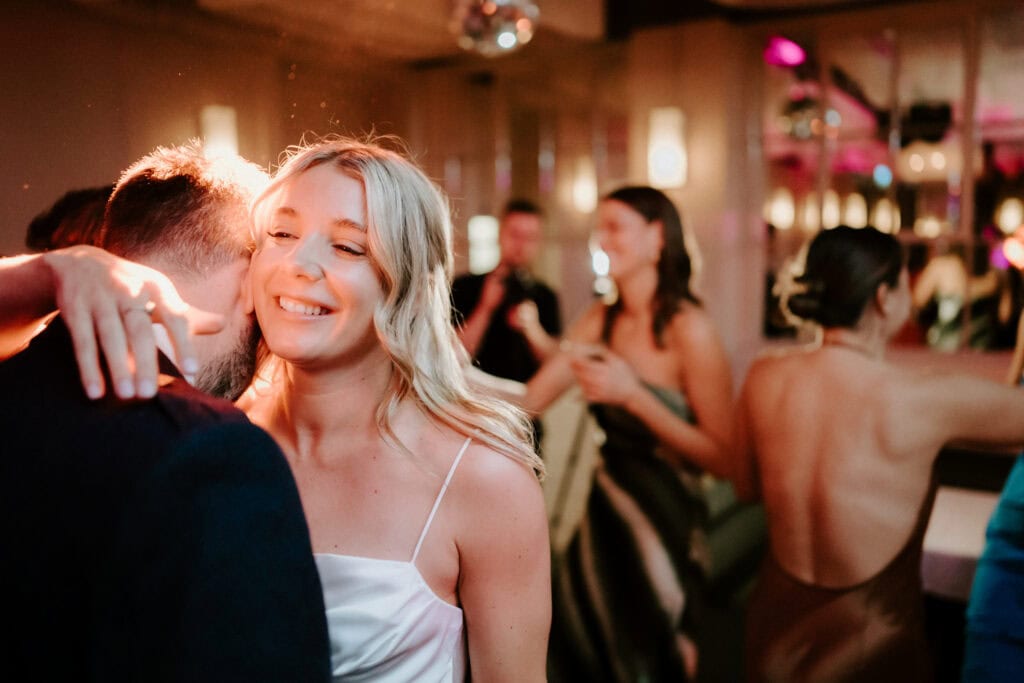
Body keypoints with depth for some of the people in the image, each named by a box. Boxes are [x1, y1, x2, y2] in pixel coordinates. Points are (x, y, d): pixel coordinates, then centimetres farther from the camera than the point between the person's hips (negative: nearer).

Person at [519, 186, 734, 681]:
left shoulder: (689, 329, -18)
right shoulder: (601, 320, 1)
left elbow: (722, 459, -19)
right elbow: (527, 401, -2)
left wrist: (634, 396, -26)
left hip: (663, 528, -6)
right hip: (604, 515, 6)